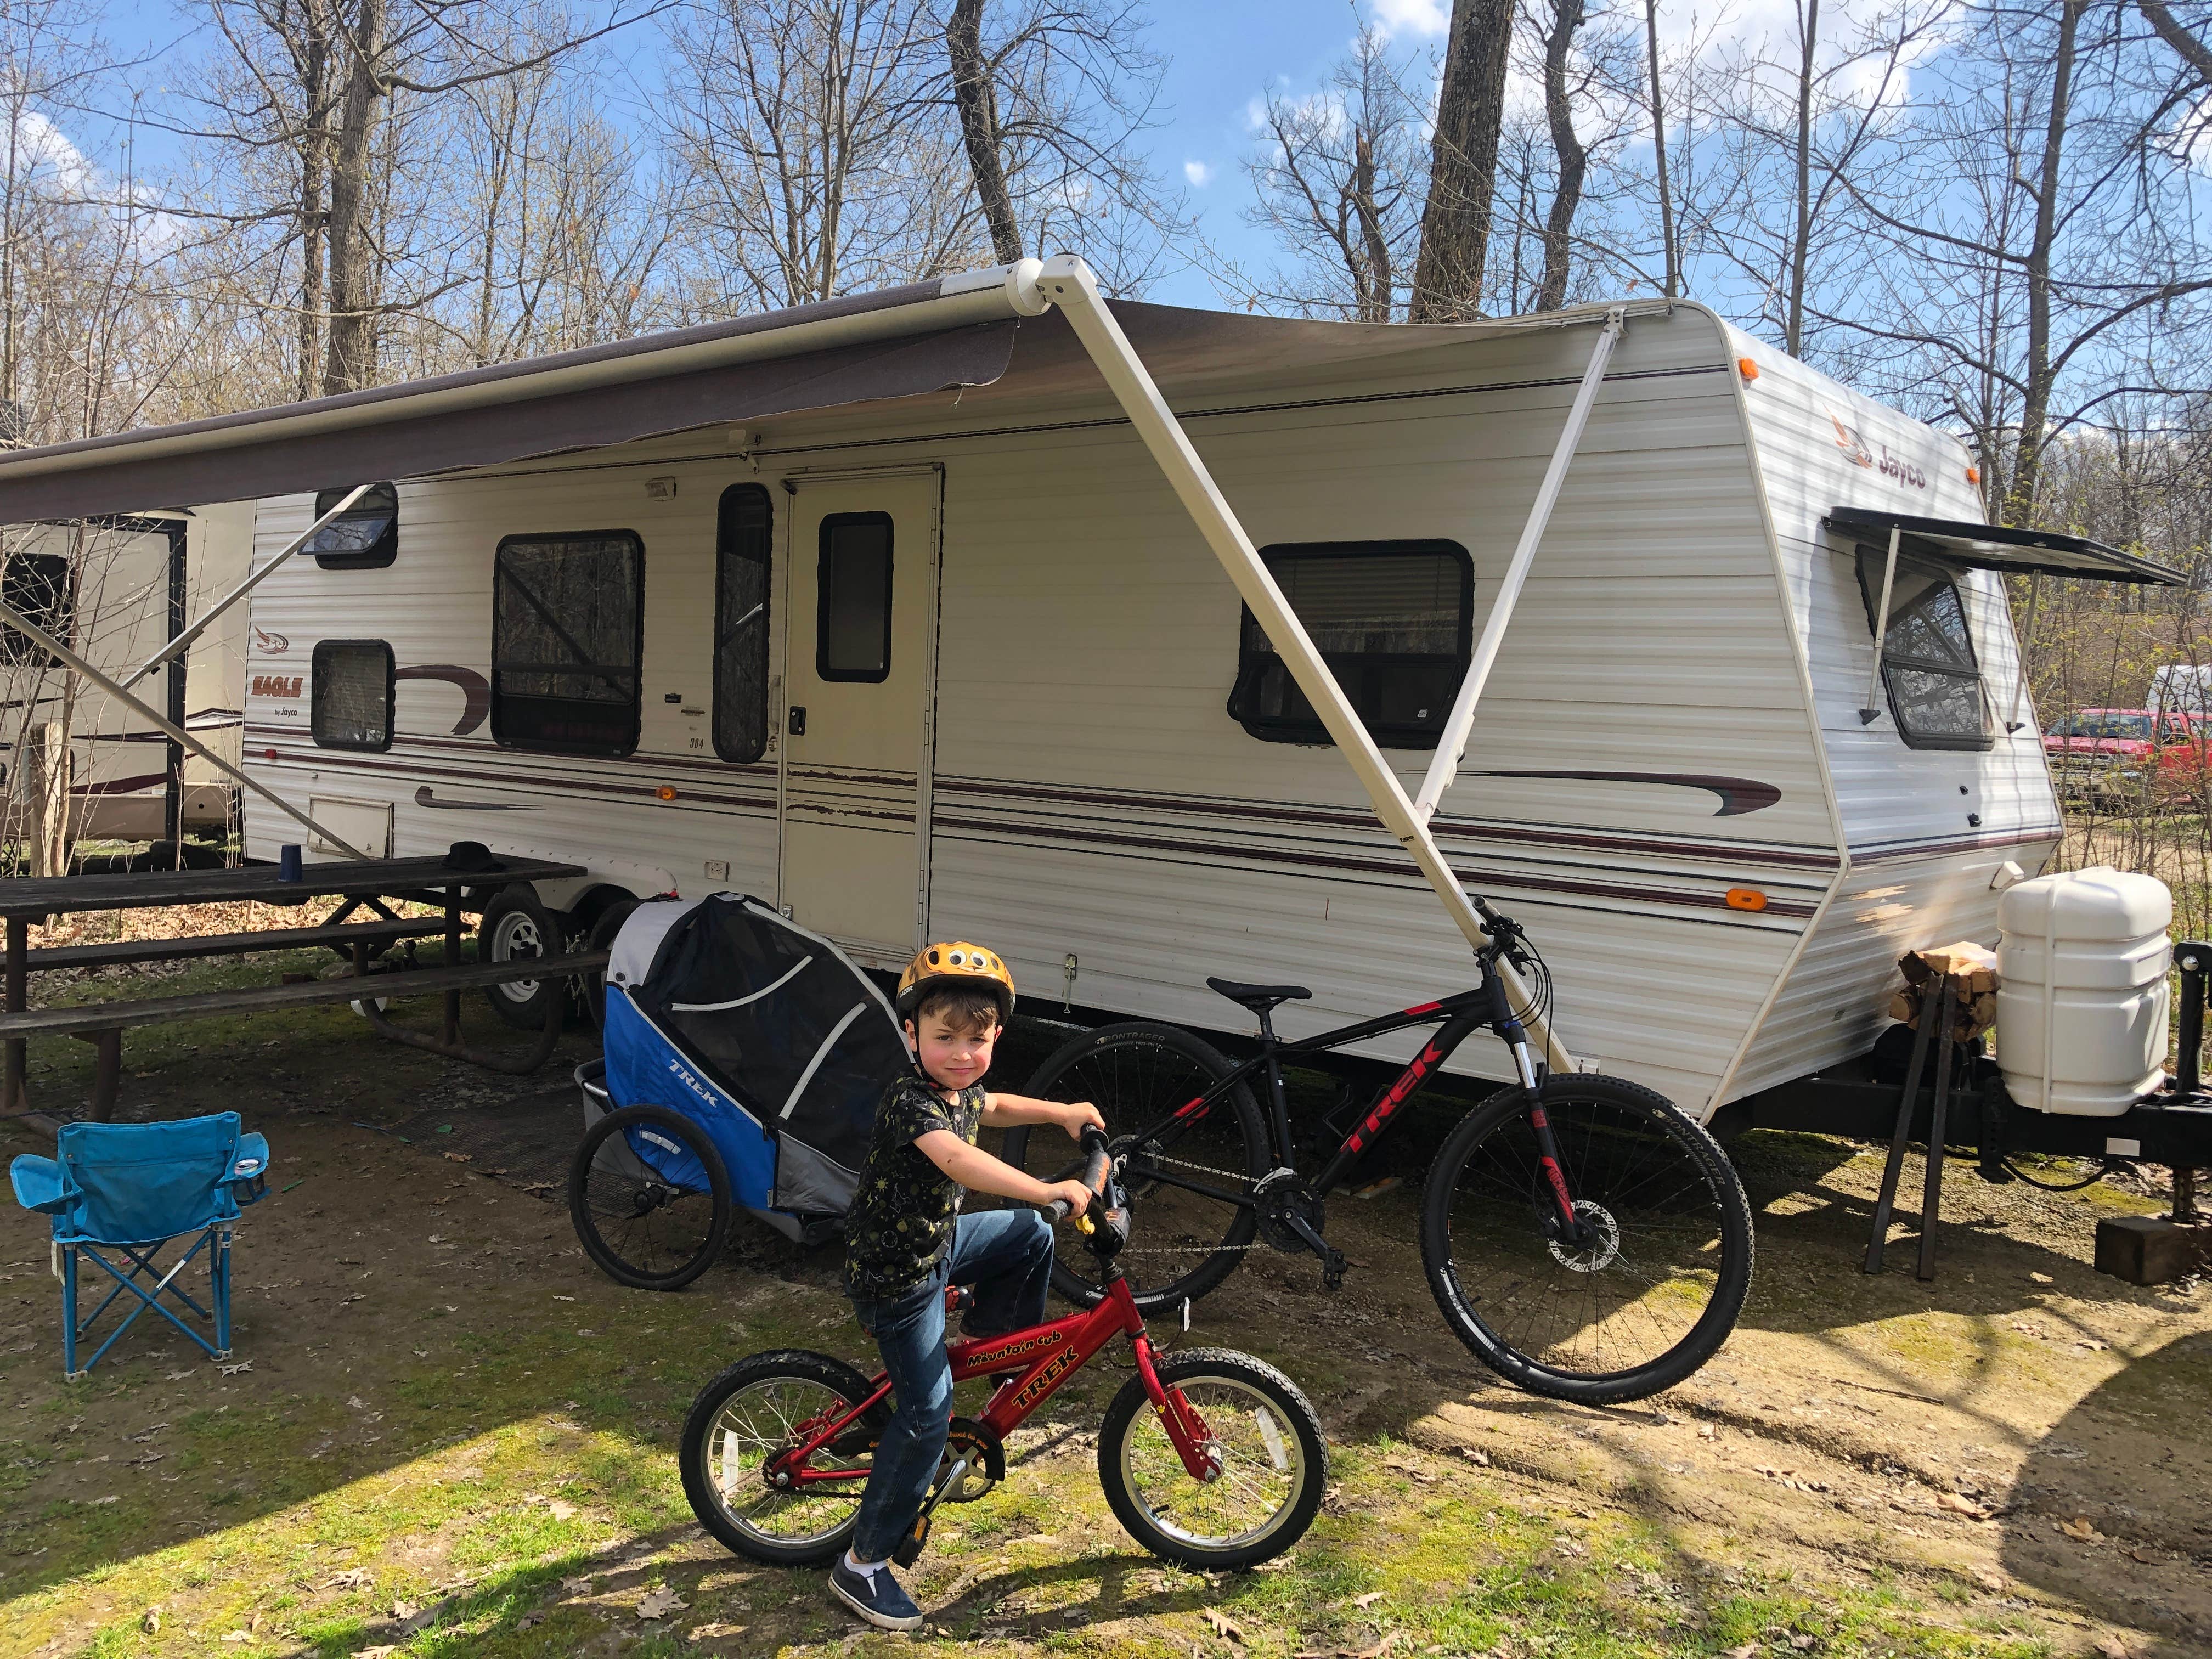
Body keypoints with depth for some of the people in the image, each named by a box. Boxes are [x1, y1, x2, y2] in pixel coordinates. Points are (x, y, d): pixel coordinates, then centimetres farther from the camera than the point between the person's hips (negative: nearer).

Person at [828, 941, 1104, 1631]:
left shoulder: (960, 1092, -1)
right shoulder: (909, 1101, -29)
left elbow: (992, 1107, 25)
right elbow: (959, 1161, -47)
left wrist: (1062, 1112, 21)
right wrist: (1052, 1191, -50)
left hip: (938, 1242, 9)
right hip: (898, 1277, -9)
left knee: (1031, 1235, 17)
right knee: (926, 1418, -6)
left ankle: (994, 1347, 30)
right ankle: (862, 1565, 6)